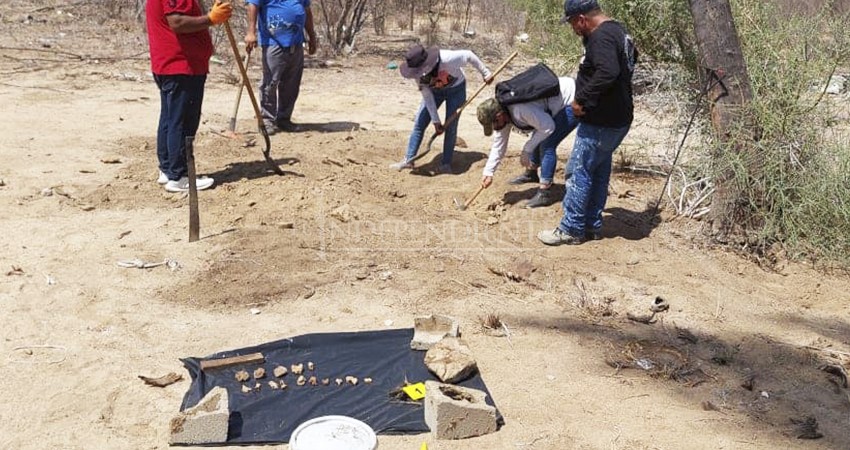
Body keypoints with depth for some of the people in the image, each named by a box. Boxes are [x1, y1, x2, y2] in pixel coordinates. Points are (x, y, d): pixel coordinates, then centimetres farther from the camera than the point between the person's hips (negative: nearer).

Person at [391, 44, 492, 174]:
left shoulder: (447, 59, -41)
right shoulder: (419, 73, -26)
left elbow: (469, 55, -25)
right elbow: (427, 96, -17)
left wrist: (485, 73, -16)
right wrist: (435, 121, -17)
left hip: (456, 88, -3)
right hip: (435, 90, 3)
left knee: (451, 126, -7)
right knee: (419, 123, -4)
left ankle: (446, 164, 3)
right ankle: (409, 160, 4)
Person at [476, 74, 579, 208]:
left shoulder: (520, 110, -33)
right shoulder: (502, 113, -2)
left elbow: (548, 127, -27)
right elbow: (499, 144, 7)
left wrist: (526, 150, -18)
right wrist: (488, 172, 5)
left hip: (573, 103, -10)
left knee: (547, 146, -14)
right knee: (539, 139, 19)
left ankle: (544, 194, -8)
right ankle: (531, 173, 43)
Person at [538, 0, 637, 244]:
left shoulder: (601, 37, -20)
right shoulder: (618, 31, 12)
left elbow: (607, 73, -34)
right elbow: (631, 58, 28)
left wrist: (582, 99, -26)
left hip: (601, 122, -10)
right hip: (617, 118, 10)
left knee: (579, 172, -2)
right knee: (599, 172, 16)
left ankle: (571, 230, 6)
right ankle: (593, 226, 25)